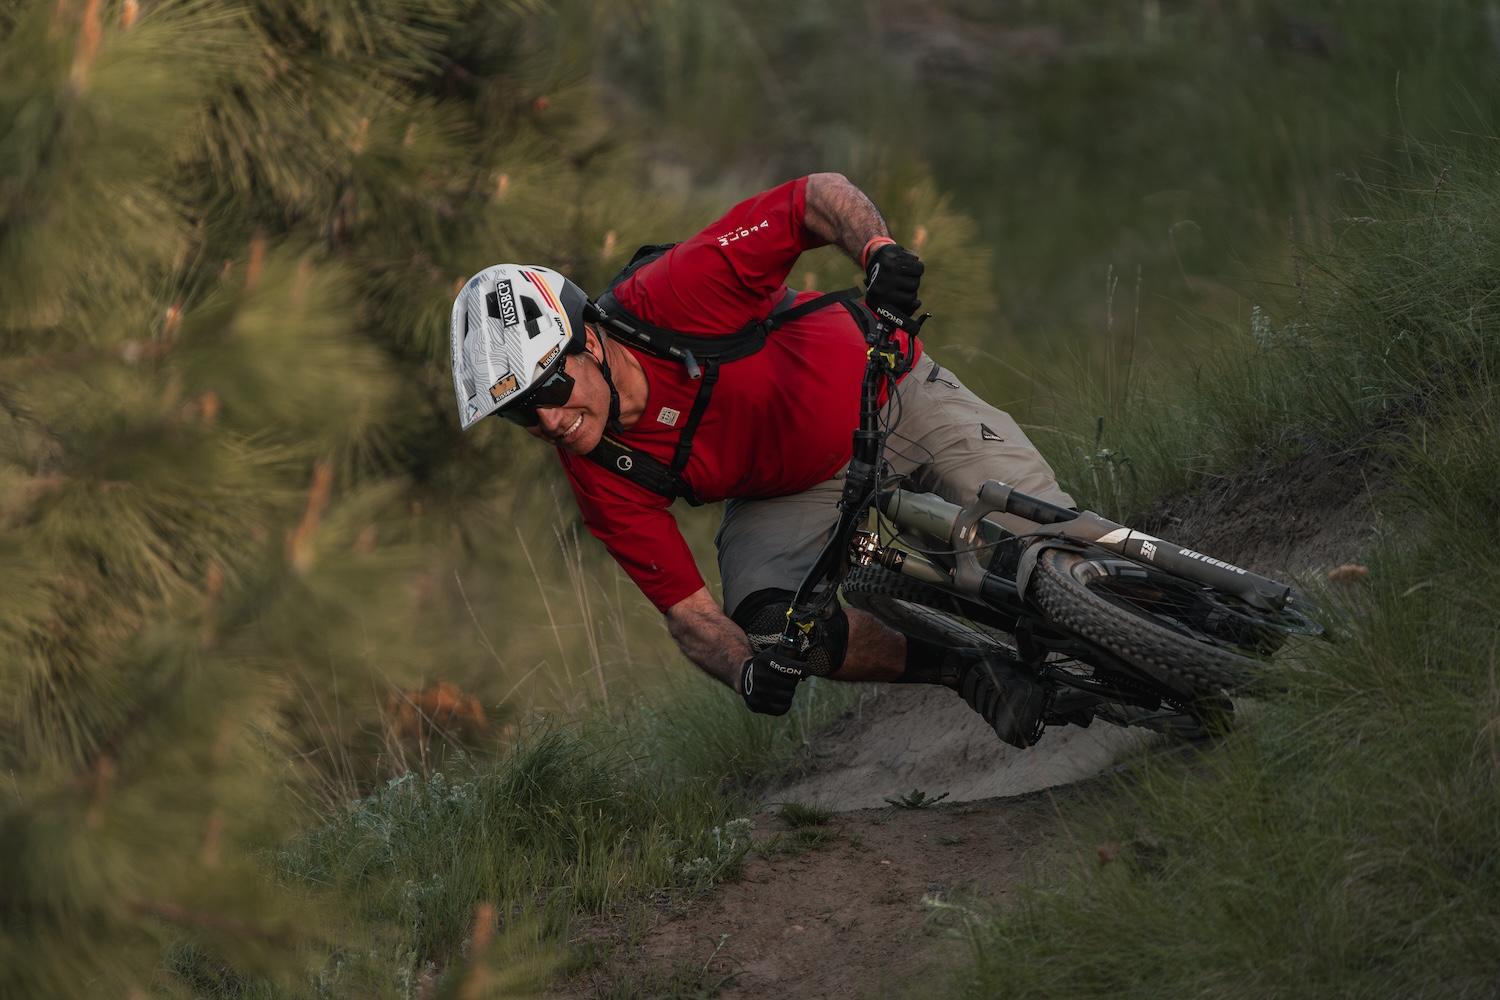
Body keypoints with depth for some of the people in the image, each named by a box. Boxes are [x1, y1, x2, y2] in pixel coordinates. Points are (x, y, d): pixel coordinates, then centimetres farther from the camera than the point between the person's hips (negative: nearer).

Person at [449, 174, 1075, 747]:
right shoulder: (602, 480, -21)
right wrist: (748, 672, -39)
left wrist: (879, 250, -47)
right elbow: (688, 610, -18)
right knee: (768, 626, -27)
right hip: (787, 495, 3)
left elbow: (823, 195, -27)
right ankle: (970, 671, -13)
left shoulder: (667, 297, -33)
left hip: (891, 399, -2)